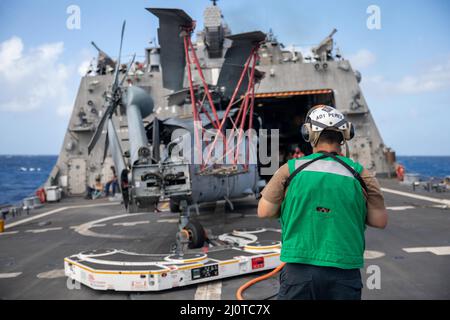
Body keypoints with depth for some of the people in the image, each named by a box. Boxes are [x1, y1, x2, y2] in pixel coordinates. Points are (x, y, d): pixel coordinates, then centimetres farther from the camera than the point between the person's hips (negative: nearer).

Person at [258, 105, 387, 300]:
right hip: (344, 271, 1)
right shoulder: (358, 173, -1)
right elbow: (380, 221, 2)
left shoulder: (291, 169, -3)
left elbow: (264, 211, 0)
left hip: (299, 269, 0)